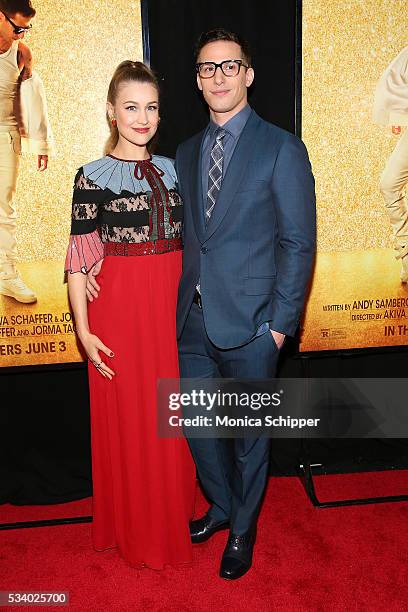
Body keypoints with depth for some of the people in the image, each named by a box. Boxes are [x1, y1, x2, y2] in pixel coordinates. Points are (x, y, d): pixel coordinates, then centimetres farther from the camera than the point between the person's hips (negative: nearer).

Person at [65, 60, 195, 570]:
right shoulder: (93, 176, -5)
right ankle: (134, 528, 29)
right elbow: (79, 256, -7)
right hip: (121, 305, -4)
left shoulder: (171, 169, 9)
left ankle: (172, 517, 36)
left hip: (174, 304, 4)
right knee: (128, 417, 7)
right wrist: (83, 329, -11)